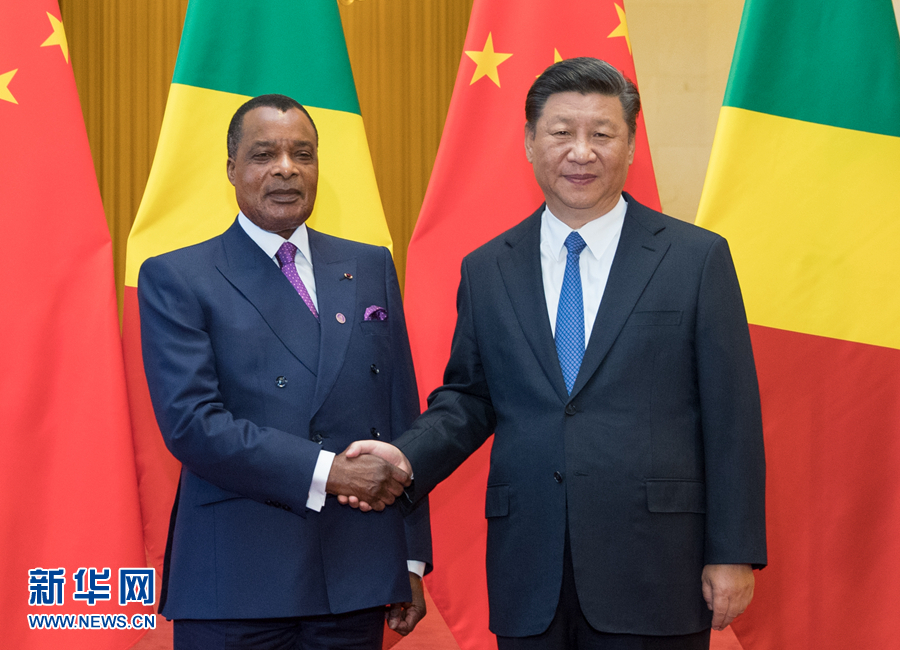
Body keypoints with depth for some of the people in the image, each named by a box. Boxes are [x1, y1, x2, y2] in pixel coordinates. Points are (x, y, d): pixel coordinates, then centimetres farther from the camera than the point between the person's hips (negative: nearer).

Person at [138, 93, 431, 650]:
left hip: (356, 580, 3)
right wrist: (325, 472, -17)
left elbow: (402, 415, 11)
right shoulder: (176, 279, 1)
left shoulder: (370, 268, 12)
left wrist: (412, 561, 8)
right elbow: (190, 422, -11)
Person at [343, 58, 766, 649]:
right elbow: (468, 397, 14)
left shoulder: (697, 258, 0)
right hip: (529, 579, 3)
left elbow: (731, 416, -2)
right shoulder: (486, 270, 9)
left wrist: (734, 555, -5)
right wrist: (407, 457, -6)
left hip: (653, 575, -2)